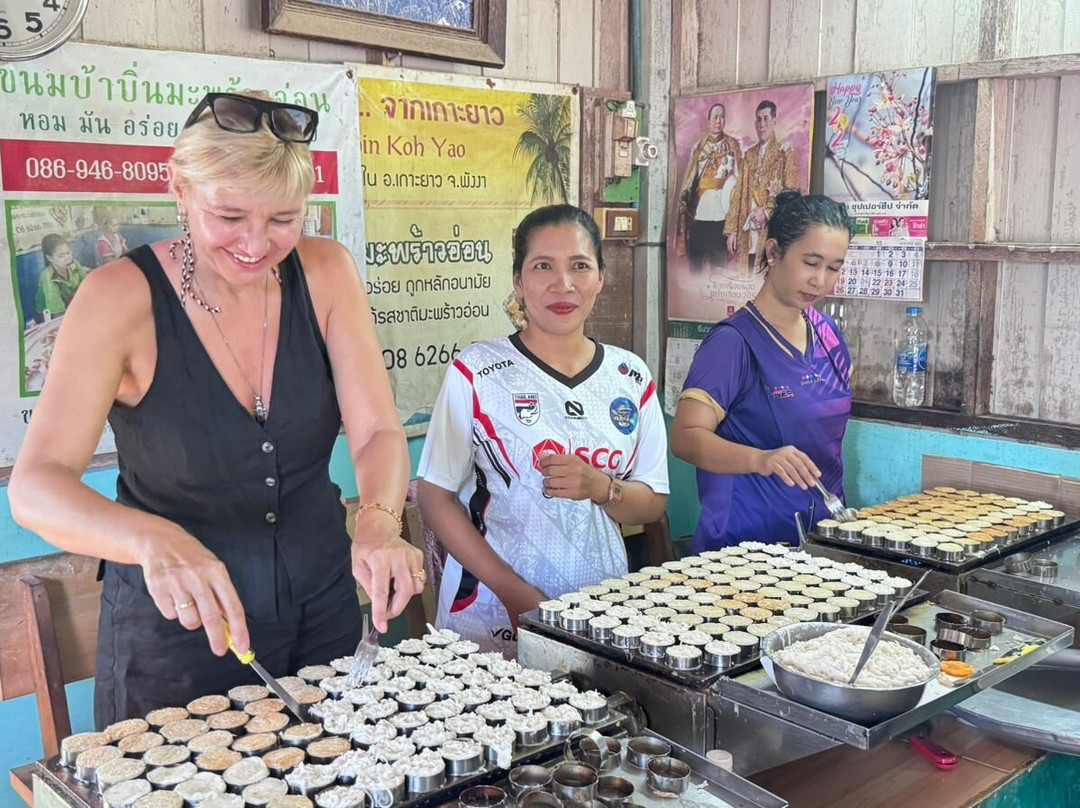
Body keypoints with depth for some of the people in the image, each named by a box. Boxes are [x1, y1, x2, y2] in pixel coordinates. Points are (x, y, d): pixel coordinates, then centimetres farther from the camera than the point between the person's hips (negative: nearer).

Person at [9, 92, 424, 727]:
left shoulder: (326, 273, -9)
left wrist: (379, 523, -34)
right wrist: (155, 540, -43)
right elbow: (36, 487, -23)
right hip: (173, 630, -3)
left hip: (322, 611, 4)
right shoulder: (122, 298, -17)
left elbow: (378, 433, -12)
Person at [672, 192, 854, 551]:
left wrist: (837, 511, 9)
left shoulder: (827, 334, 5)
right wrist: (760, 459, -39)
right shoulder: (734, 340, -16)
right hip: (745, 543, -6)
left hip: (822, 536, 7)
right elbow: (686, 437, -24)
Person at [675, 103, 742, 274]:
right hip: (698, 209, 2)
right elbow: (690, 177, 11)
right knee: (695, 254, 1)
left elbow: (737, 176, 2)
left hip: (720, 209, -2)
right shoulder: (698, 147, 13)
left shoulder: (733, 145, 7)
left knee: (719, 258, -2)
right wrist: (684, 201, 0)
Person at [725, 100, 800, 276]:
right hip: (747, 233, 5)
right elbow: (738, 194, 15)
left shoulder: (785, 153, 2)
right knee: (746, 277, 2)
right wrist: (731, 230, 8)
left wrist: (767, 211, -15)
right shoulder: (748, 155, 18)